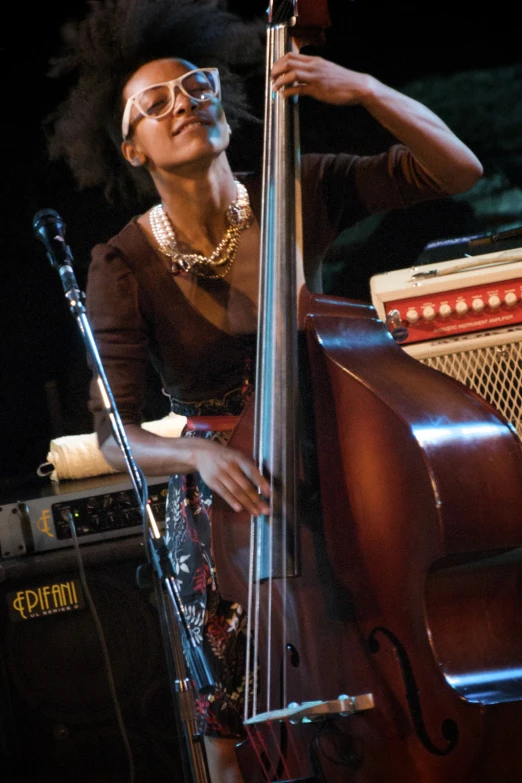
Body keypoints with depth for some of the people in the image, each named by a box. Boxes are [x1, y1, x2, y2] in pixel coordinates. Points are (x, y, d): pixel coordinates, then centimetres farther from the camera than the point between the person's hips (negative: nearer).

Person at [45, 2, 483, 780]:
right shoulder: (125, 266, -10)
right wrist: (201, 454, -32)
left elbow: (457, 168, -11)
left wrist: (363, 89, -24)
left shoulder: (296, 196, -7)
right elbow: (115, 436, -12)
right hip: (221, 505, 0)